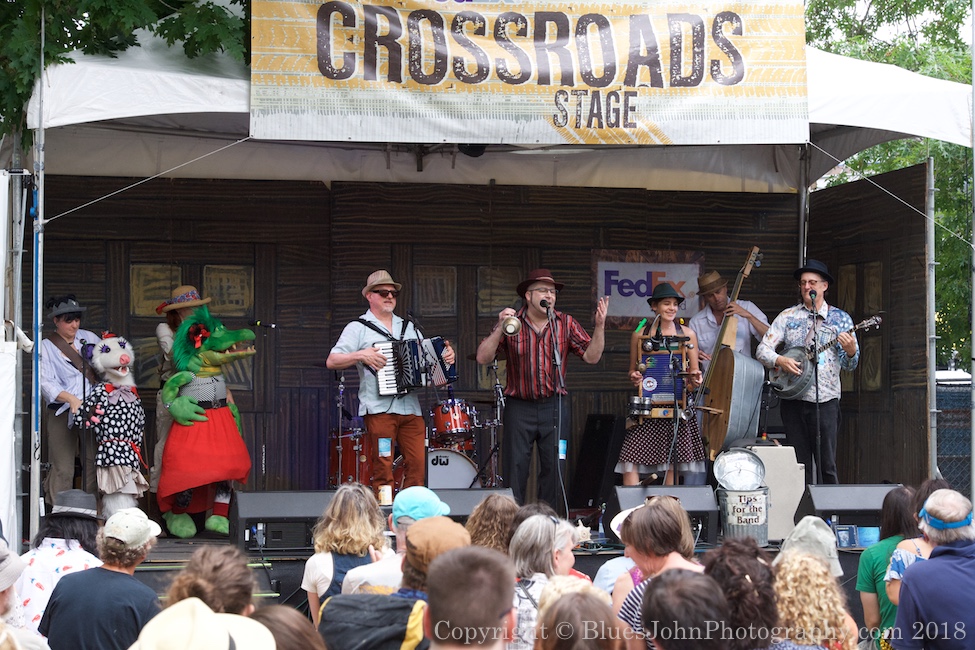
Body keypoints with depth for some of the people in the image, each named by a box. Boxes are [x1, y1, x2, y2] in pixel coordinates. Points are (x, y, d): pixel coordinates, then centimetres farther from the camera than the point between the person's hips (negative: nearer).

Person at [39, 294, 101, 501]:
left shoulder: (89, 337, 13)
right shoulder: (46, 347, 2)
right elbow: (46, 383, -9)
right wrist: (71, 399, -24)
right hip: (62, 413, -3)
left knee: (94, 463, 0)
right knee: (63, 468, -6)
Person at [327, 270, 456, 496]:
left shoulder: (408, 327, 22)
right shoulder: (358, 328, 6)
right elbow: (331, 361, -2)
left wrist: (445, 357, 6)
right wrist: (360, 355, -16)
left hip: (410, 407, 4)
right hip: (379, 408, -4)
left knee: (418, 464, -4)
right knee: (383, 468, -6)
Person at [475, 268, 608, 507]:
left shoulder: (566, 324, 3)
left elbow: (592, 356, -3)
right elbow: (483, 358, -9)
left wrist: (600, 325, -16)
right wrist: (500, 329, -22)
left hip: (554, 406, 1)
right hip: (519, 406, -1)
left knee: (553, 469, 3)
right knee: (515, 470, 0)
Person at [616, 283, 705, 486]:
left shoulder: (687, 334, 10)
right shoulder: (639, 335, 9)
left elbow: (694, 371, 13)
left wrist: (695, 380, -9)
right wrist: (633, 378, -7)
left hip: (678, 406, 0)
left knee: (672, 463, -2)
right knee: (631, 458, -12)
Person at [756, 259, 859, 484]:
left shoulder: (840, 319, 7)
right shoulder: (788, 317, 11)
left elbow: (850, 365, 3)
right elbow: (762, 349, 6)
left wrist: (851, 351, -20)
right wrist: (780, 360, -13)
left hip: (825, 400, -2)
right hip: (792, 397, 2)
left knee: (827, 466, -7)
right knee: (799, 465, 3)